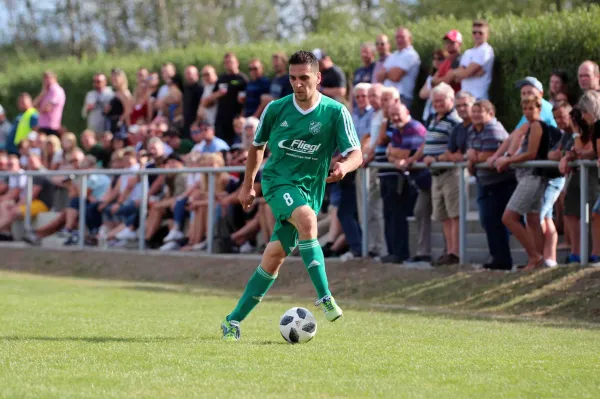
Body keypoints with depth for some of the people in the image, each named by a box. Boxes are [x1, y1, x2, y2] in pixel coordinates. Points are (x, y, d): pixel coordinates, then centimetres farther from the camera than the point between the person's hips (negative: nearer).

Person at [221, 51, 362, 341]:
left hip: (310, 189, 1)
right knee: (306, 218, -33)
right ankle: (325, 297, -36)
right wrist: (248, 184, 20)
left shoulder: (335, 112, -5)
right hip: (277, 180, -1)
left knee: (275, 256, 0)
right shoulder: (276, 109, 0)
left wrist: (344, 166, -31)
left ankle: (234, 320, 12)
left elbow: (356, 154, -8)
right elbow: (257, 145, 17)